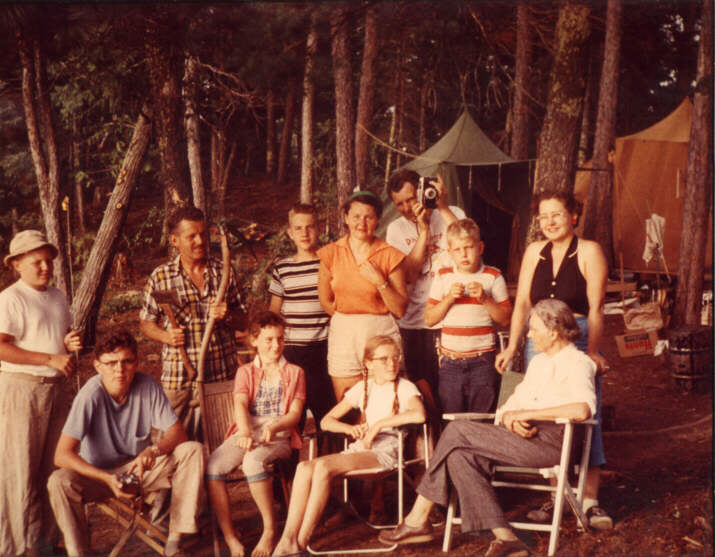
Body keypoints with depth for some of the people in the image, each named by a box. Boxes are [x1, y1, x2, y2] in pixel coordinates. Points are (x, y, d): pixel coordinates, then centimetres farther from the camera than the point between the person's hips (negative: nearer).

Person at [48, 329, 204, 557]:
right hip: (99, 474, -3)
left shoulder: (147, 386, -14)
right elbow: (62, 454, -26)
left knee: (193, 450, -19)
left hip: (140, 468, 3)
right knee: (60, 481, -33)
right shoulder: (91, 394, -23)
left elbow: (177, 432, -10)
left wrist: (154, 449, -32)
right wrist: (108, 479, -37)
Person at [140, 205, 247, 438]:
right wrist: (165, 335, -11)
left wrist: (227, 316, -9)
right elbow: (145, 322, 9)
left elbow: (241, 320, 13)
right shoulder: (160, 277, 2)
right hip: (179, 378, -2)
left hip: (224, 375, 2)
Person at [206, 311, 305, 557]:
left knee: (253, 461, -36)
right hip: (246, 433, 3)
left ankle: (270, 530, -20)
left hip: (279, 437, -2)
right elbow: (240, 403, -3)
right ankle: (229, 536, -17)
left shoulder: (294, 373, 14)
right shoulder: (245, 372, 17)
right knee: (213, 465, -26)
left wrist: (274, 428, -20)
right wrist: (245, 432, -25)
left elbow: (295, 413, 2)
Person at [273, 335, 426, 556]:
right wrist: (350, 428, -3)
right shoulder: (363, 388, 19)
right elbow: (326, 421, 18)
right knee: (305, 467, -23)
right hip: (360, 447, 6)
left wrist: (379, 424, -16)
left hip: (386, 450, -6)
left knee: (323, 466, -30)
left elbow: (419, 414, -20)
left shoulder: (404, 387, 4)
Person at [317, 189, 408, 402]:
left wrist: (379, 281, -13)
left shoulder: (389, 255, -1)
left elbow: (400, 309, -3)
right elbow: (325, 301, 11)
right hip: (343, 336, 1)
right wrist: (348, 319, 6)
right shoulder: (330, 253, 2)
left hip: (382, 335, -1)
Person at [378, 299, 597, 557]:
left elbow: (583, 409, -21)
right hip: (522, 438, 8)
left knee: (457, 430, -18)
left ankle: (418, 518, -9)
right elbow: (511, 405, 21)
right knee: (459, 456, -21)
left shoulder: (578, 363, 0)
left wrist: (525, 414, -17)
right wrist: (509, 418, -5)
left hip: (550, 439, -8)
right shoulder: (538, 362, 27)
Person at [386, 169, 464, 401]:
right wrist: (422, 230, -12)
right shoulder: (396, 229, 7)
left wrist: (443, 208, -16)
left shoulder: (453, 215, 3)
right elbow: (408, 274, -6)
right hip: (414, 323, 2)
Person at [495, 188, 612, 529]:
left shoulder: (589, 252, -1)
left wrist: (592, 351, -14)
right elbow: (522, 303, 9)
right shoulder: (534, 252, 11)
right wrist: (512, 347, 1)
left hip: (579, 339, -4)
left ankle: (589, 501, 1)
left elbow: (595, 308, -6)